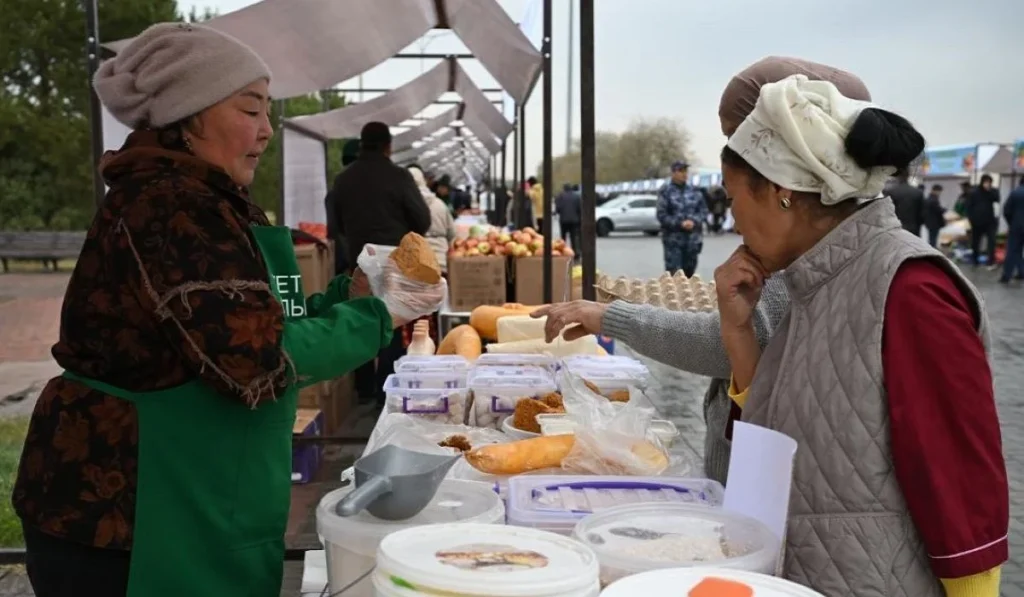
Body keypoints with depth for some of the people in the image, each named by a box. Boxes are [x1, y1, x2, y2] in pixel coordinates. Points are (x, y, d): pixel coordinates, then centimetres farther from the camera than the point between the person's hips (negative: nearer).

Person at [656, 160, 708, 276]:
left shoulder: (693, 191, 8)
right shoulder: (665, 192, -5)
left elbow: (704, 210, 8)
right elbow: (662, 215, -9)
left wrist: (694, 221, -11)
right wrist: (680, 224, -18)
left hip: (692, 239, 5)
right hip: (673, 240, -4)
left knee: (689, 271, 11)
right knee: (673, 273, -10)